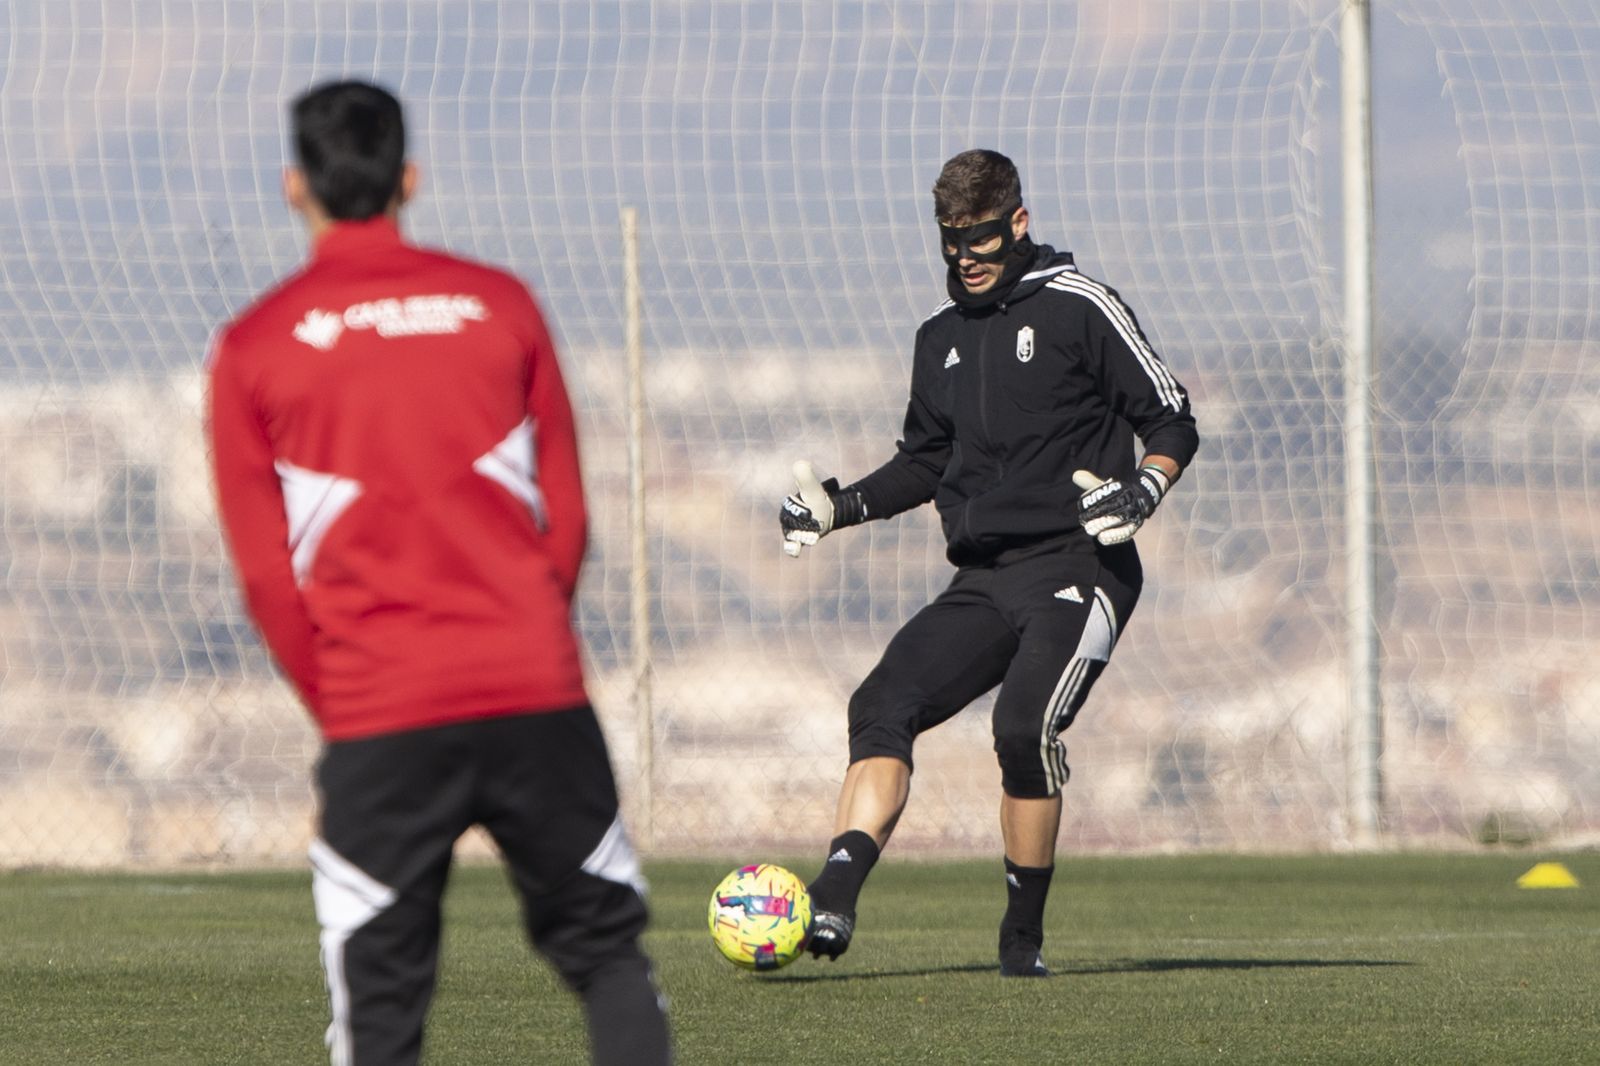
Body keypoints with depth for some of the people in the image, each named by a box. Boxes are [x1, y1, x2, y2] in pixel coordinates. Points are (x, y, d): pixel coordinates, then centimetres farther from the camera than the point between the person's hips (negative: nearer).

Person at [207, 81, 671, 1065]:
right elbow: (565, 516, 9)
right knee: (607, 949, 12)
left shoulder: (254, 348, 2)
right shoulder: (500, 305, 6)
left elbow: (265, 572, 2)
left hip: (378, 721, -1)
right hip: (536, 689, 1)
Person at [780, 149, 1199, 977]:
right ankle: (832, 903, -25)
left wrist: (1144, 489, -19)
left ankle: (1023, 936, -11)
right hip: (982, 581, 6)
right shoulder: (941, 336, 17)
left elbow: (1172, 423, 1)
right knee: (884, 702, -14)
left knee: (1023, 724, -25)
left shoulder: (1078, 309, -1)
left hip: (1077, 570, -6)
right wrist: (841, 505, 13)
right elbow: (926, 462, 29)